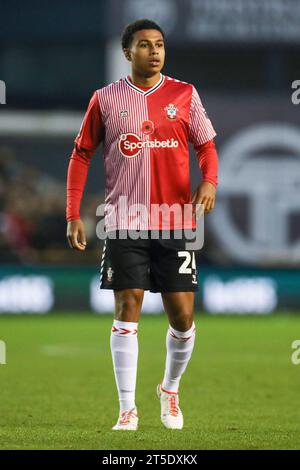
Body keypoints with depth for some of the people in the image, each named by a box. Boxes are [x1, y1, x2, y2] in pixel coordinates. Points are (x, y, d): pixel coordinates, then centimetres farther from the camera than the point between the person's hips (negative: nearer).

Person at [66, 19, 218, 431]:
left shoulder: (185, 95, 6)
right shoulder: (106, 99, 4)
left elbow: (206, 146, 9)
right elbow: (82, 154, 9)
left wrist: (209, 181, -13)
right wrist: (73, 215, 3)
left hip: (175, 222, 1)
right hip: (125, 223, -1)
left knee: (182, 315, 0)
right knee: (127, 311, -5)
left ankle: (171, 389, 26)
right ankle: (127, 409, 0)